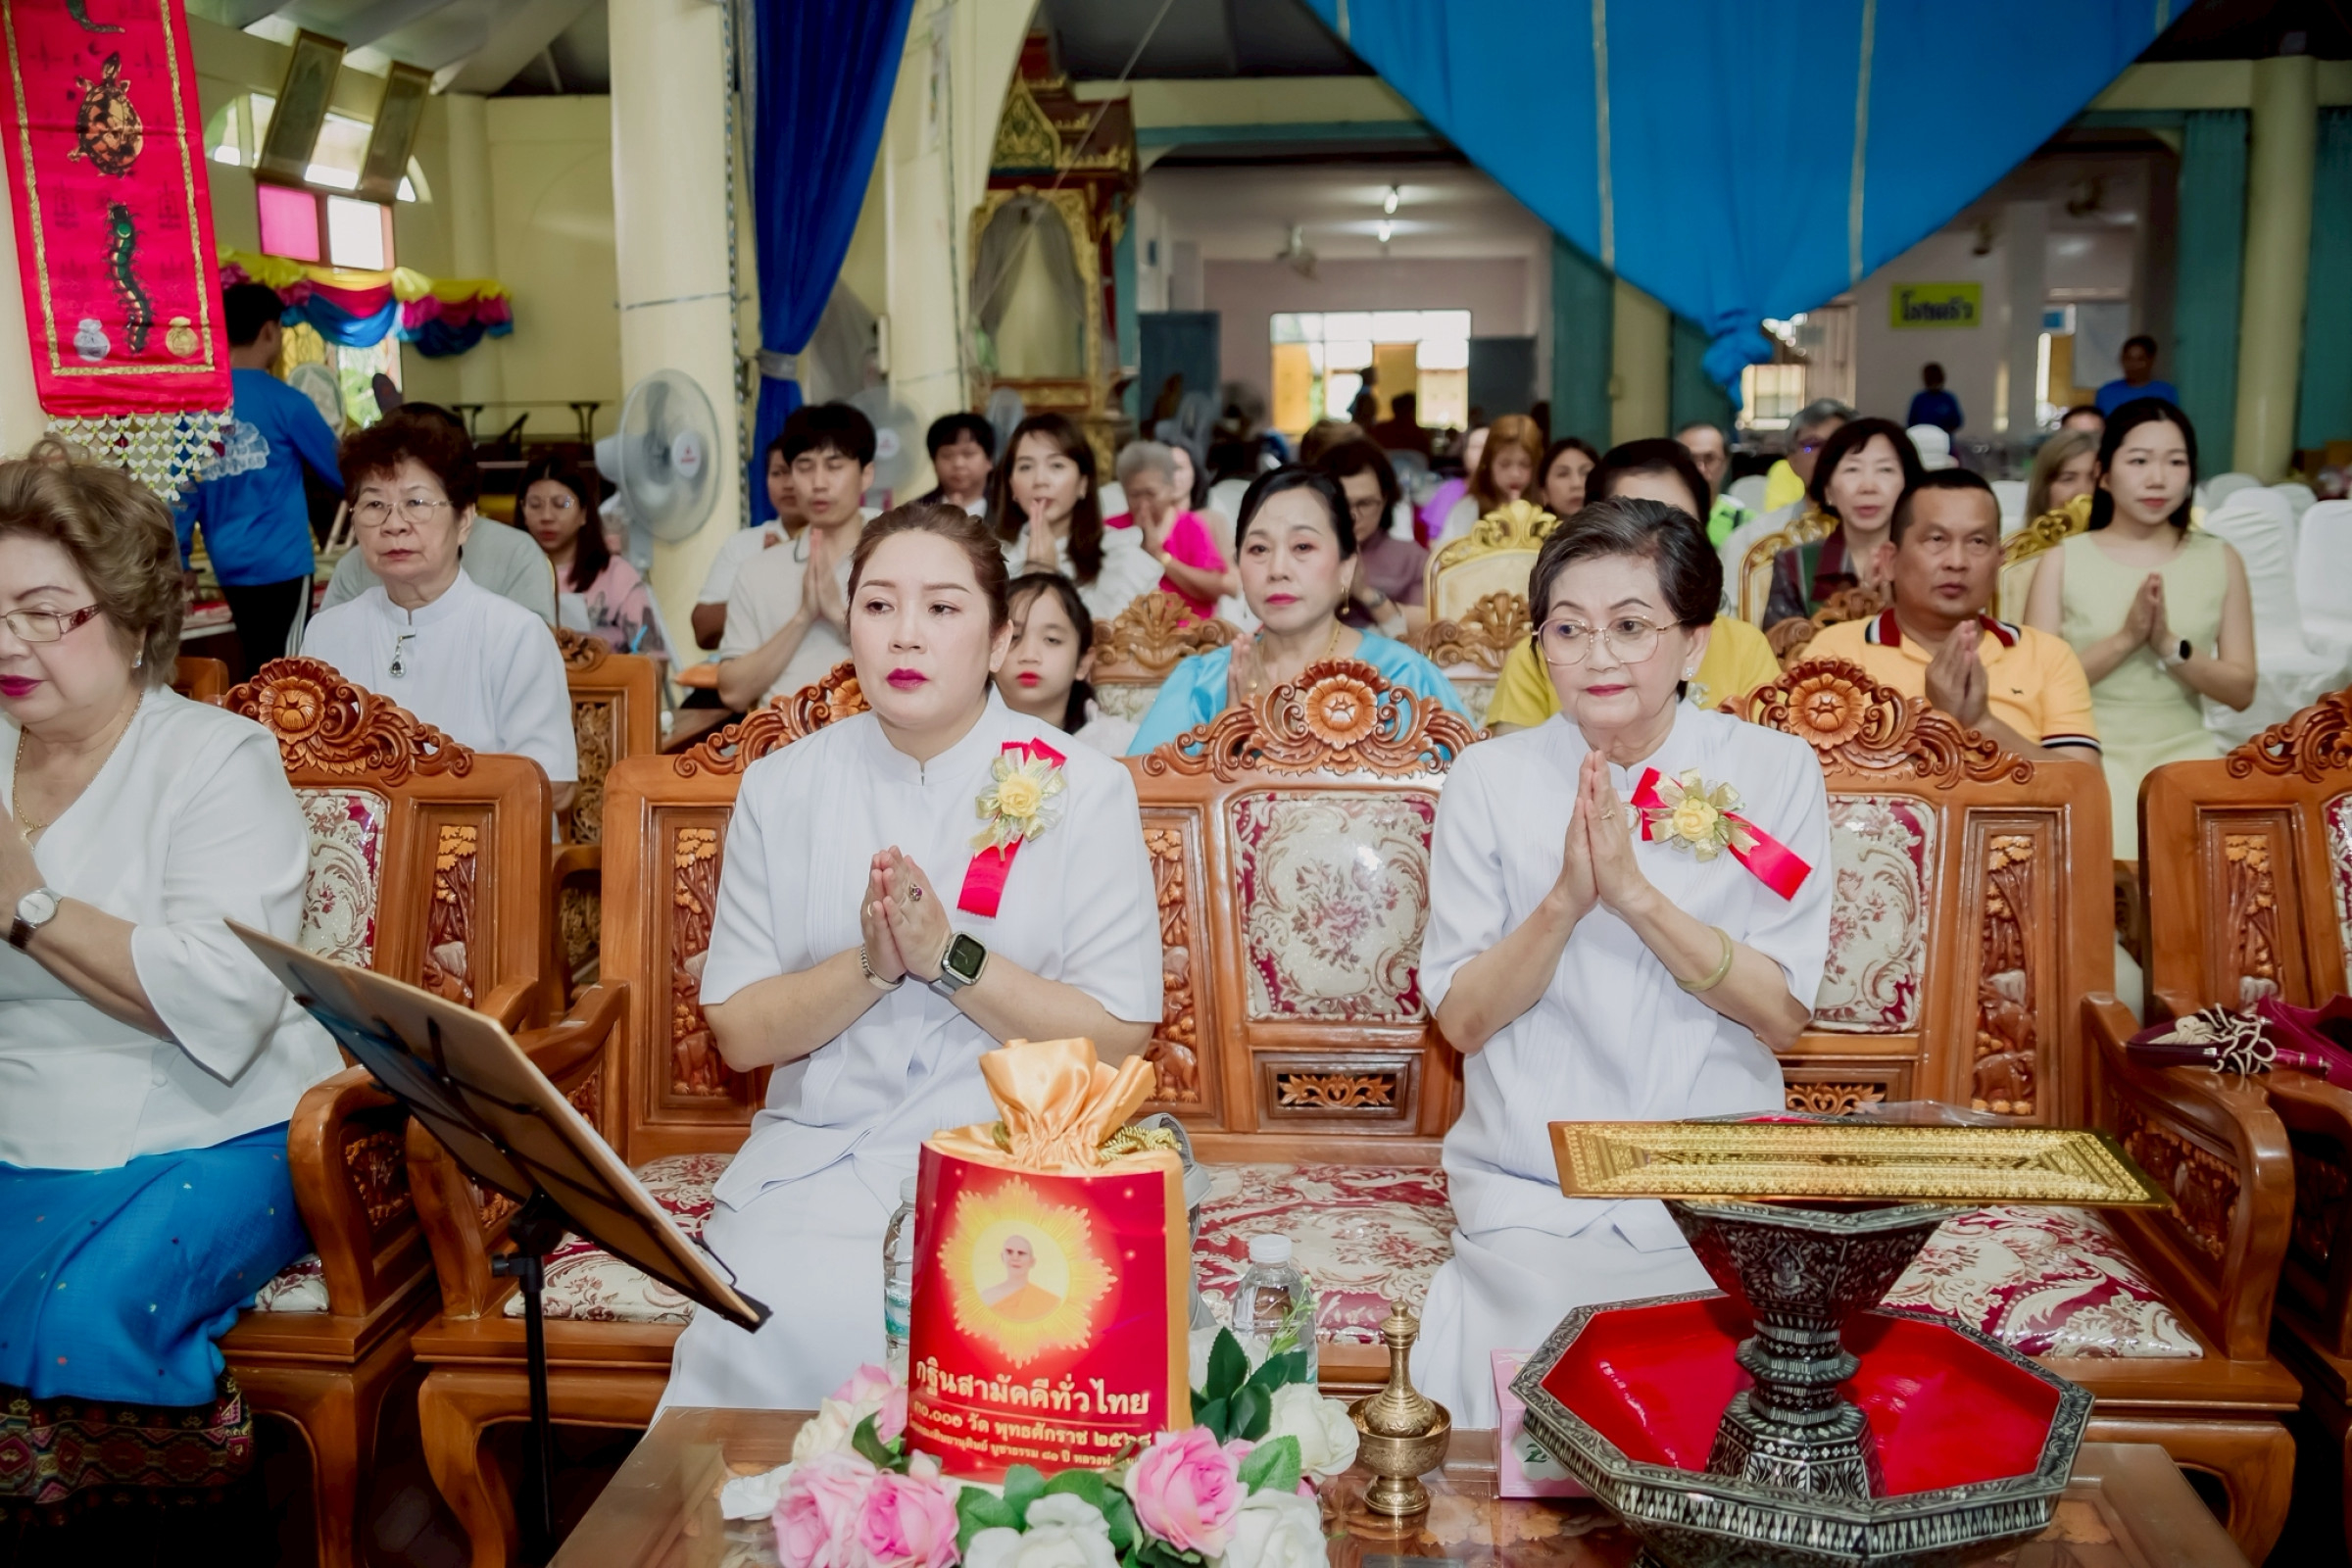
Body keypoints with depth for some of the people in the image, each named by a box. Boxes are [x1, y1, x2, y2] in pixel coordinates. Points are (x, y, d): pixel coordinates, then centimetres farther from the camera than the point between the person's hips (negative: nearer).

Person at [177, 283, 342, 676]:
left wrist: (179, 562, 12)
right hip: (281, 561, -6)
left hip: (229, 564, 6)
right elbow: (342, 472, 1)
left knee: (259, 671, 16)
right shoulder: (284, 402, -9)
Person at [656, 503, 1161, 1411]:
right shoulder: (781, 788, 7)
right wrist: (870, 965, -13)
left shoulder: (1078, 790, 1)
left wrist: (950, 958, -15)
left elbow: (1118, 1040, -4)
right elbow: (738, 1034, 5)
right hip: (817, 1156, 2)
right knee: (777, 1321, -27)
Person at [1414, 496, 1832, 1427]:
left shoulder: (1774, 772, 0)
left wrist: (1636, 893, -18)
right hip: (1530, 1196, 0)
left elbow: (1783, 1013, -5)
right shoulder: (1491, 779, 0)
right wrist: (1566, 898, -19)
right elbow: (1461, 1019, -2)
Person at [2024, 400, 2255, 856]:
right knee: (2112, 860, -26)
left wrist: (2169, 644, -14)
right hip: (2091, 751, -2)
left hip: (2184, 750, 2)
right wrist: (2125, 638, -17)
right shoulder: (2062, 560, 0)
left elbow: (2241, 690, 3)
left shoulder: (2220, 561, 7)